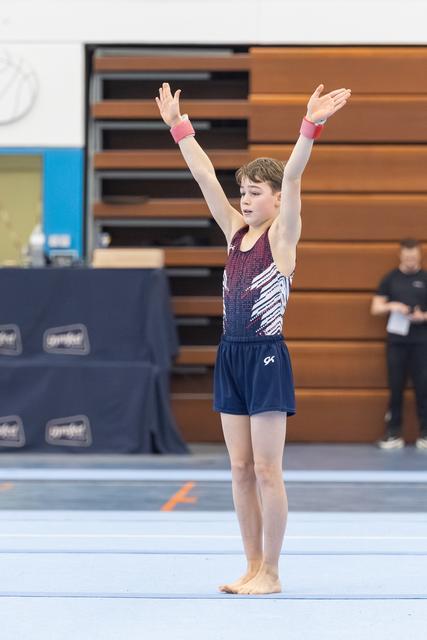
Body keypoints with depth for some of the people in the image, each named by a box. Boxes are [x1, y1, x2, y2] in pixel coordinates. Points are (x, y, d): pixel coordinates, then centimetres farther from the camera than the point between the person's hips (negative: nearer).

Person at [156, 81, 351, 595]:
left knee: (266, 470, -4)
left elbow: (292, 176, -19)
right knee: (240, 470, 8)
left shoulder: (282, 234, -5)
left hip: (267, 356, -7)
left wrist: (311, 127, -30)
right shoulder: (235, 232, 11)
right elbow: (204, 176, 11)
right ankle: (253, 567, 14)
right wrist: (178, 126, 10)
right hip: (231, 355, 7)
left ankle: (270, 573, 2)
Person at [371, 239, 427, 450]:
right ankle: (394, 434, 8)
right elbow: (375, 308, 5)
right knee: (396, 387, 3)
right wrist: (391, 306, -14)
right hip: (396, 341, 1)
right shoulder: (390, 279, 6)